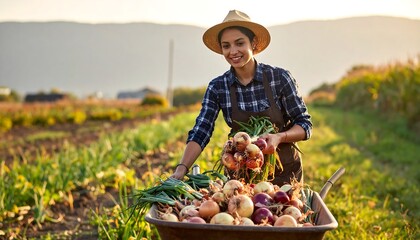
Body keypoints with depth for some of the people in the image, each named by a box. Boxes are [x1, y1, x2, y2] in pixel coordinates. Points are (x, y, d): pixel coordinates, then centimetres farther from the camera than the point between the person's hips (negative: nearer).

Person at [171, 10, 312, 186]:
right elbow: (200, 134, -13)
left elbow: (305, 124, -8)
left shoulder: (280, 78, -12)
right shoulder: (217, 87, -7)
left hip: (285, 172, -1)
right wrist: (182, 168, -29)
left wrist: (279, 137, -27)